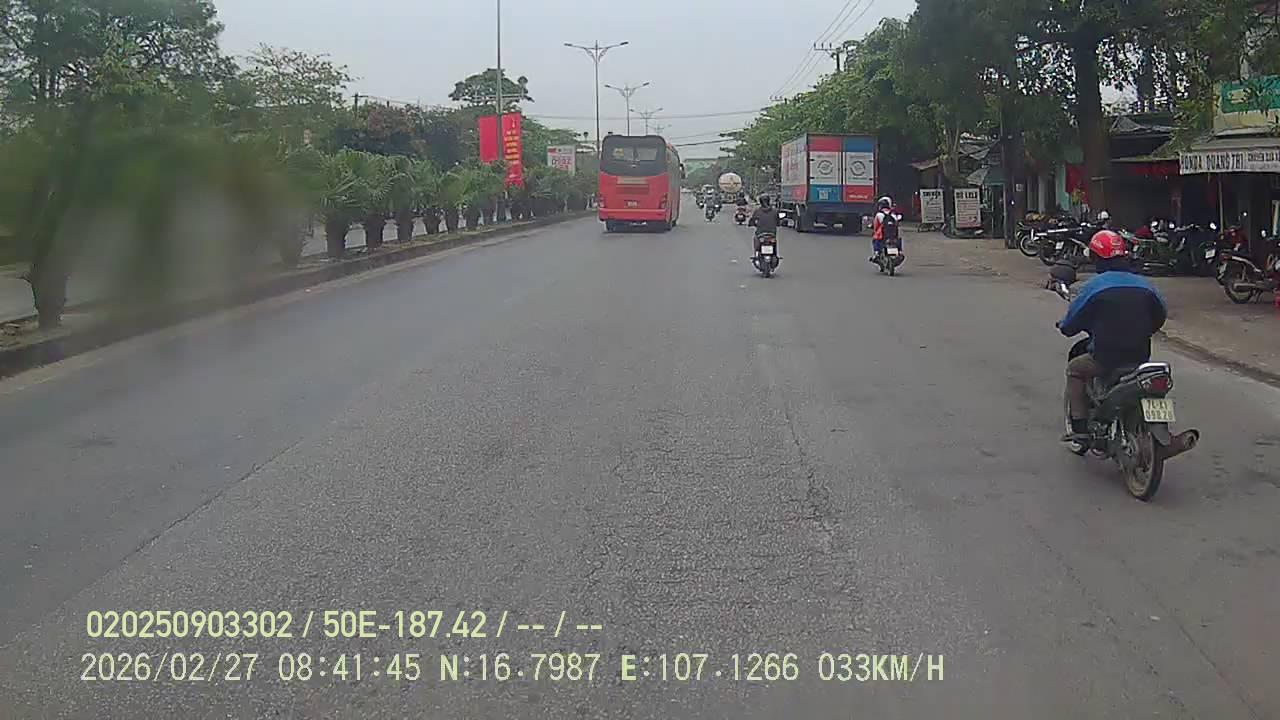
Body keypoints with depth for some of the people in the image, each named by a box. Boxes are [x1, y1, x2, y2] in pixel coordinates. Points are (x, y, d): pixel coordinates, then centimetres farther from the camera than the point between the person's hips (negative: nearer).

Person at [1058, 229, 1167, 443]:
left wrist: (1062, 325, 20)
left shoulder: (1093, 286, -10)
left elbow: (1069, 326, -4)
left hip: (1105, 358, -5)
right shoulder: (1144, 284, 4)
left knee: (1074, 369, 22)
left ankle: (1080, 428, 12)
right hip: (1140, 357, 5)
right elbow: (1160, 316, 17)